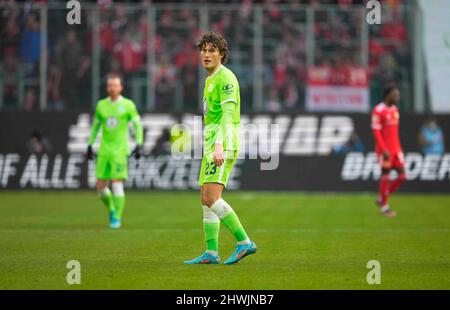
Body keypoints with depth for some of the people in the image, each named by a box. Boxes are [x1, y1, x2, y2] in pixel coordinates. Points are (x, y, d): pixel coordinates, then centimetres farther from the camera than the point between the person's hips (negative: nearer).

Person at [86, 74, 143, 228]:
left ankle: (117, 218, -1)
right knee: (101, 187, 1)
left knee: (117, 184, -12)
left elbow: (138, 125, 1)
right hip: (104, 150, 4)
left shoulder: (128, 105, -1)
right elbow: (95, 125, 19)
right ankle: (112, 209, 26)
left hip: (120, 151, -4)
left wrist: (139, 145, -10)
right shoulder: (101, 105, 10)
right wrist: (90, 145, 14)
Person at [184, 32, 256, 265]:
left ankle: (244, 242, -16)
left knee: (211, 198, -19)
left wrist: (219, 145, -34)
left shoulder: (226, 78, -11)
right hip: (211, 145, 10)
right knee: (206, 201, 8)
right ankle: (211, 253, 10)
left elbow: (228, 114, -23)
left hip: (222, 144, -10)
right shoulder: (211, 79, 20)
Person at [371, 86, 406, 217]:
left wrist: (399, 148, 18)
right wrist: (384, 150, -19)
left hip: (396, 149, 8)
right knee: (385, 176, -1)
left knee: (402, 176, 3)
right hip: (385, 150, -8)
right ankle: (384, 207, 10)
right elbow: (376, 131, -14)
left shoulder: (394, 109, 13)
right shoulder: (378, 110, -12)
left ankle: (381, 198, 18)